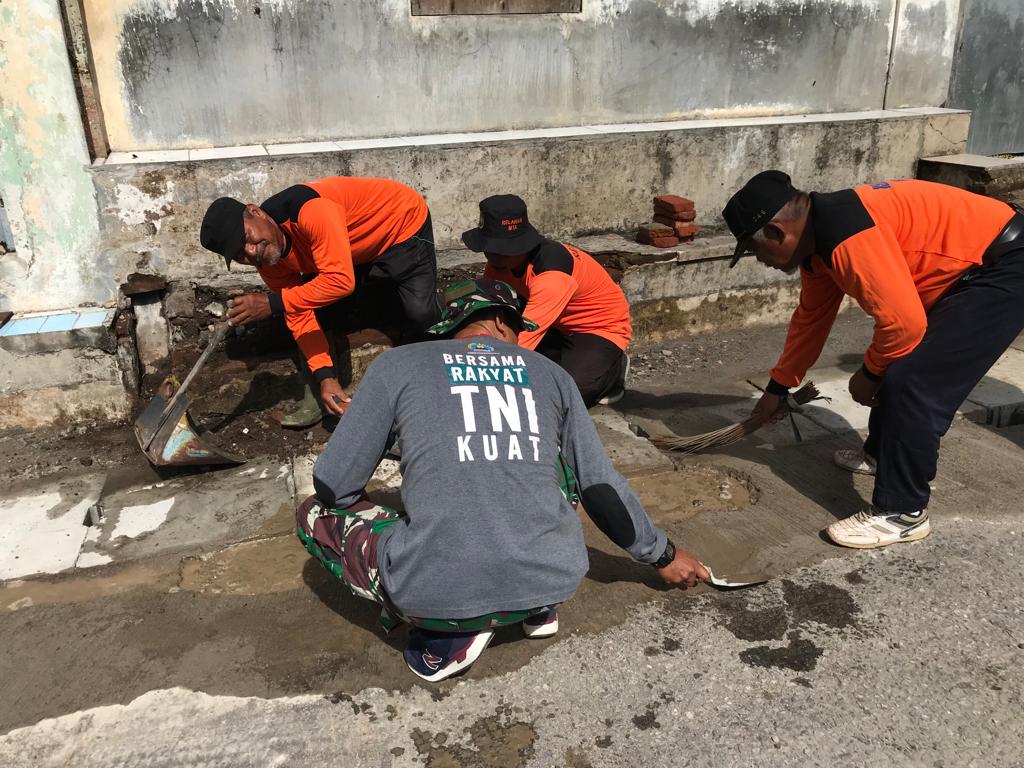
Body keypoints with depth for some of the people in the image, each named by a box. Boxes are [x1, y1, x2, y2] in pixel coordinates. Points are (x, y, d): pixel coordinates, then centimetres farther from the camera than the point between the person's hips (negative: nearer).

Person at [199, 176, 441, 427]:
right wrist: (326, 377, -23)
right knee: (308, 297, -11)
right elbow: (299, 316, -12)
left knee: (421, 315, -24)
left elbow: (340, 280, -44)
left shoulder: (309, 209, -40)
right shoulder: (269, 265, -15)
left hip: (404, 223, -6)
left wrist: (273, 303, -40)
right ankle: (315, 395, -1)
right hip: (358, 250, 6)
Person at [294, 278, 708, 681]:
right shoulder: (550, 373, 14)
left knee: (316, 511, 20)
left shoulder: (396, 364, 7)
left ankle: (447, 636, 6)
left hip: (437, 595, -3)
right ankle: (539, 607, 19)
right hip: (556, 580, 4)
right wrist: (663, 555, 35)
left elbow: (334, 486, 8)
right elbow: (601, 486, 20)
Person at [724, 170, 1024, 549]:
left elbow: (904, 322, -29)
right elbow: (810, 320, 17)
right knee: (897, 368, 18)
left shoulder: (847, 236, -29)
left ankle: (903, 513, -3)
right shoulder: (816, 240, 4)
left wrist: (868, 375, -10)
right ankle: (881, 453, 40)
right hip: (966, 272, 10)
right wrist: (777, 388, 25)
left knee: (913, 383, -14)